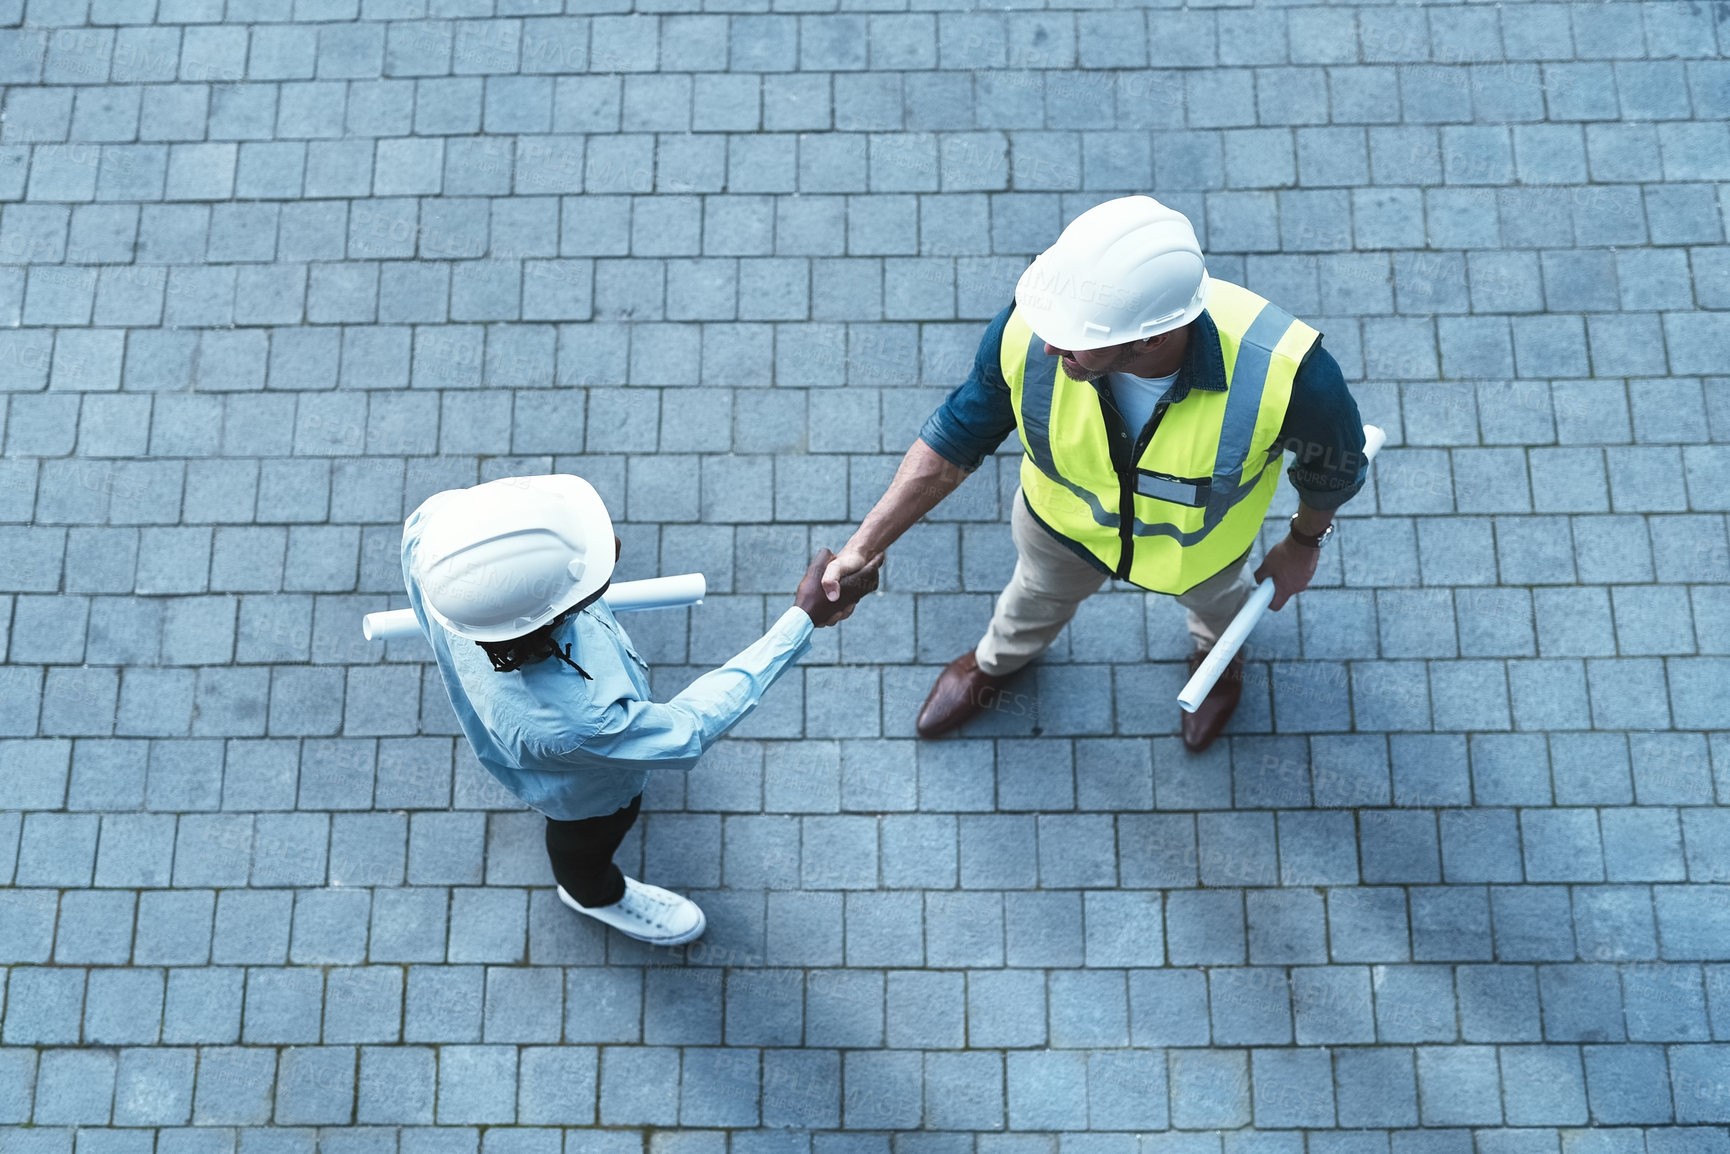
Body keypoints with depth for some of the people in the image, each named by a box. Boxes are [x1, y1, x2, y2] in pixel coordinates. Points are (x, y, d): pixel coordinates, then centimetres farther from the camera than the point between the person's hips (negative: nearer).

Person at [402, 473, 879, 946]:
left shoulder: (432, 528, -40)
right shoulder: (571, 724, -53)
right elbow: (688, 728, -35)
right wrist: (805, 618, -34)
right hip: (586, 792, -4)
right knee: (590, 836, 32)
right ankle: (594, 892, 66)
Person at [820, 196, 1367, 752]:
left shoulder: (1282, 372, -47)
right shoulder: (1027, 332, -41)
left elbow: (1335, 460, -21)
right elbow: (955, 439, -19)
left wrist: (1305, 543, -2)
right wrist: (862, 549, -21)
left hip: (1199, 545, -1)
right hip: (1060, 521, 1)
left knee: (1213, 596, 35)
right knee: (1040, 592, 34)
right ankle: (997, 659, 72)